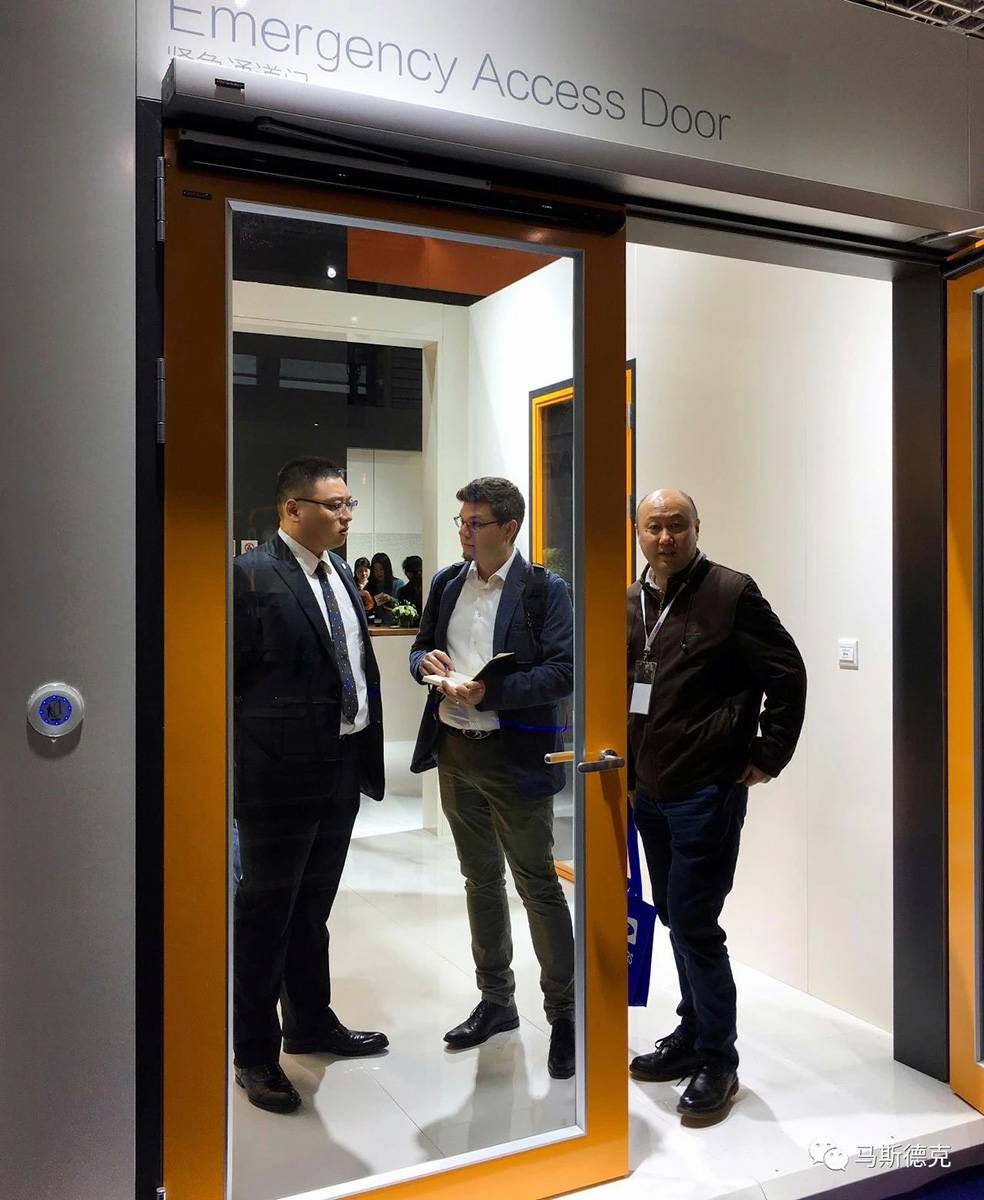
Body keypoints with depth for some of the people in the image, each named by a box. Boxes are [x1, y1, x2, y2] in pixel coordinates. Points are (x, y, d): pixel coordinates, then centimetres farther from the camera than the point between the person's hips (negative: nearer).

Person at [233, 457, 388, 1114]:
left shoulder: (339, 571, 10)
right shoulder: (251, 574, -14)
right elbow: (234, 676, -13)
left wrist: (369, 744, 10)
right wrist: (247, 759, -12)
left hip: (344, 765, 8)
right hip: (282, 770, -7)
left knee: (313, 906, 21)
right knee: (265, 912, 8)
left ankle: (311, 1022, 39)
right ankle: (256, 1053, 24)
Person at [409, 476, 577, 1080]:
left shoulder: (544, 589, -9)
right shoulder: (446, 582, 9)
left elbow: (562, 672, -15)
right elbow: (421, 647, 18)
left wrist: (488, 692, -23)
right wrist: (426, 661, -6)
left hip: (515, 757, -6)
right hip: (455, 751, 6)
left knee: (538, 885, 2)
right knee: (481, 879, 18)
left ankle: (564, 1013, 19)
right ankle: (496, 1001, 34)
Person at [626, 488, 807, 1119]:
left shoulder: (731, 593, -10)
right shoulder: (632, 603, 9)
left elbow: (788, 674, -8)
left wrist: (768, 756, -7)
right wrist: (625, 769, 14)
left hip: (708, 789, -7)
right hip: (650, 790, 7)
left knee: (694, 923, -4)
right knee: (678, 919, 17)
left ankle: (717, 1061, 13)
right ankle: (693, 1033, 34)